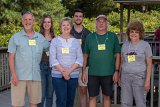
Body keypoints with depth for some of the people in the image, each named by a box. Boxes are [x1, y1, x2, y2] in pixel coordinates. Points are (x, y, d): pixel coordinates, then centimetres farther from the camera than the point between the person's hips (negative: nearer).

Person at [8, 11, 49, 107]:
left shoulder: (40, 37, 11)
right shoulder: (15, 37, 3)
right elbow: (11, 57, -2)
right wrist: (13, 74, -9)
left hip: (35, 76, 3)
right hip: (19, 76, -3)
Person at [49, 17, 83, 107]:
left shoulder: (76, 41, 9)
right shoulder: (55, 41, 4)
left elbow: (80, 59, 1)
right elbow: (52, 59, -3)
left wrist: (69, 71, -13)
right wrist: (63, 71, -14)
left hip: (73, 75, 2)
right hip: (58, 75, -2)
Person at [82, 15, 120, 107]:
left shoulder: (113, 36, 2)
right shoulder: (90, 37, 5)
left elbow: (117, 55, 2)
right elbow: (85, 56, 7)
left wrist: (116, 71, -4)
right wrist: (84, 72, 2)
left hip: (108, 73, 0)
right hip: (93, 73, 1)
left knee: (107, 96, 9)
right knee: (92, 96, 4)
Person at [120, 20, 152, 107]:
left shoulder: (145, 45, -2)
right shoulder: (125, 45, 9)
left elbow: (149, 64, -4)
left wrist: (148, 80, -11)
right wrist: (119, 76, 11)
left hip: (139, 78, -4)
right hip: (125, 77, 4)